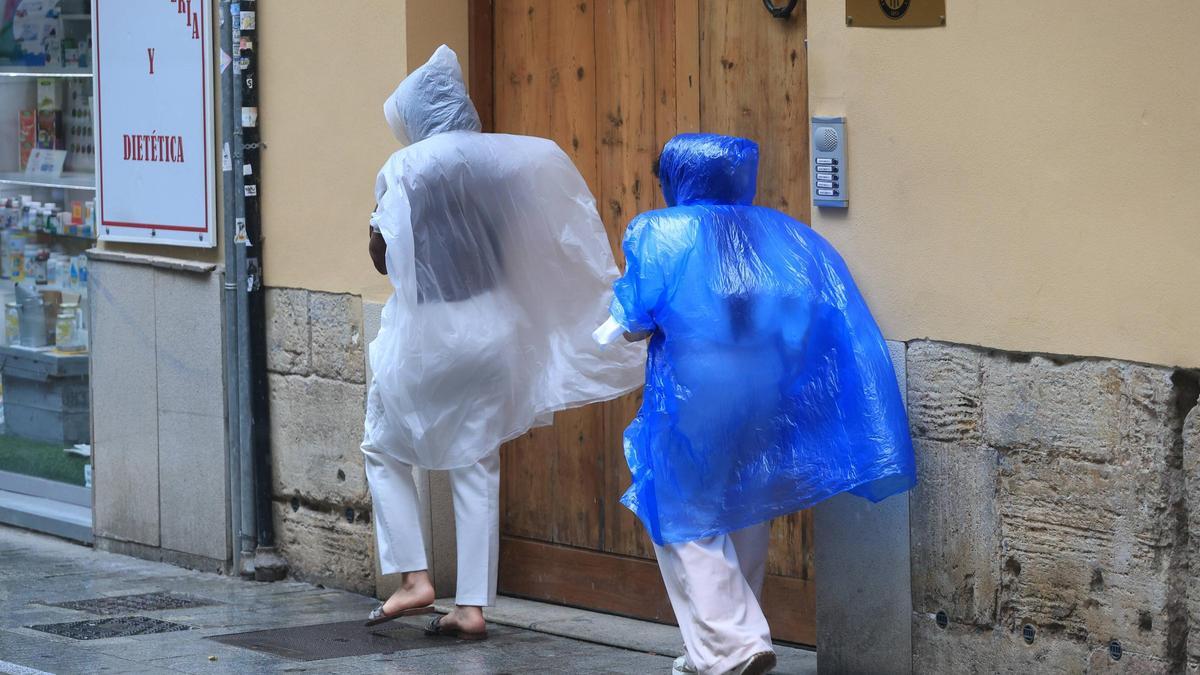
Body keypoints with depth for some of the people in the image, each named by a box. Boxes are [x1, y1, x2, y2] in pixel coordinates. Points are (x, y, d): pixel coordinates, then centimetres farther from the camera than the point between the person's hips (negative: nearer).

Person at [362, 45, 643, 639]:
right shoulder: (506, 161, 0)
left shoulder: (406, 168, -12)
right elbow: (529, 248, 3)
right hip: (490, 326, 4)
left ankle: (413, 578, 5)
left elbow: (382, 256, -7)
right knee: (477, 466, 9)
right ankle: (472, 605, 7)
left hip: (425, 332, -4)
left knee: (386, 451, 15)